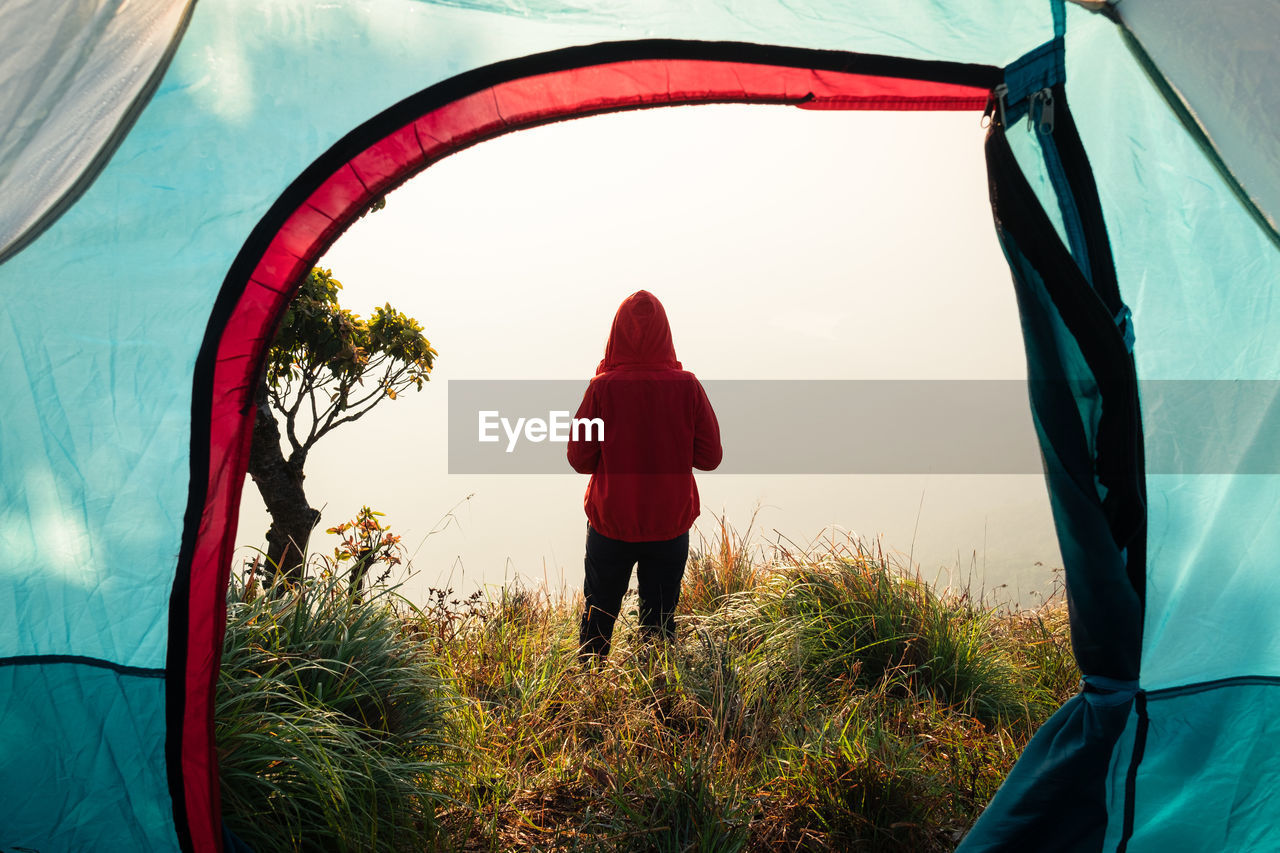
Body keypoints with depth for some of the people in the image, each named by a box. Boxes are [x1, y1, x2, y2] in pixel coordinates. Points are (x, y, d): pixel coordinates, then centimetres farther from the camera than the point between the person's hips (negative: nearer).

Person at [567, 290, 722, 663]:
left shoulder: (602, 387, -14)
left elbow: (580, 459, -7)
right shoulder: (688, 386, -11)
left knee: (597, 618, 19)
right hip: (670, 526, 1)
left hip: (611, 524, 0)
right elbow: (710, 457, -5)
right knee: (659, 622, 14)